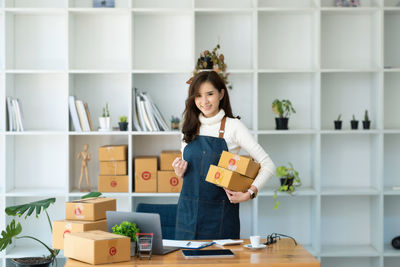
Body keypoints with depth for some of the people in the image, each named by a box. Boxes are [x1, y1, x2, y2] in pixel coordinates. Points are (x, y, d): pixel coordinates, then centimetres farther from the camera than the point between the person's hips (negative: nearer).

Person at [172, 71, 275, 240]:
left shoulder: (233, 126, -6)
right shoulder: (190, 128, 8)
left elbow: (268, 165, -9)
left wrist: (250, 193, -21)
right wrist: (180, 173, -4)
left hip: (219, 213, -4)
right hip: (188, 211, 4)